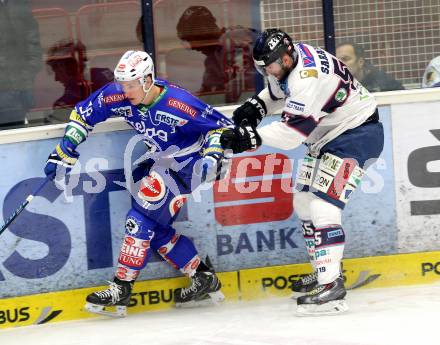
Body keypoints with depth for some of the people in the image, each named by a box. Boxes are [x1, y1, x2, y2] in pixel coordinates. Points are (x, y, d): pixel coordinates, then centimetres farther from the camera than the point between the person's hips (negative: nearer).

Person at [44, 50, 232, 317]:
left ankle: (121, 290, -10)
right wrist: (66, 150, -7)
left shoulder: (179, 103, -30)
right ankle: (204, 279, 20)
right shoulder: (117, 96, -15)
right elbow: (83, 114, -1)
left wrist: (213, 156, -35)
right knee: (156, 228, 7)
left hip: (185, 163, -8)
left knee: (143, 219, -15)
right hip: (159, 159, 8)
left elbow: (223, 125, -22)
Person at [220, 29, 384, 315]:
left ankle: (331, 285, -24)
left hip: (357, 133, -11)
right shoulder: (290, 58, -2)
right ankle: (326, 269, 26)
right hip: (331, 134, 11)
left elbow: (291, 134, -32)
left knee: (323, 204, -21)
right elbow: (279, 91, 19)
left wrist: (252, 137, -34)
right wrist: (257, 105, 2)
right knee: (304, 202, 15)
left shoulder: (307, 80, -31)